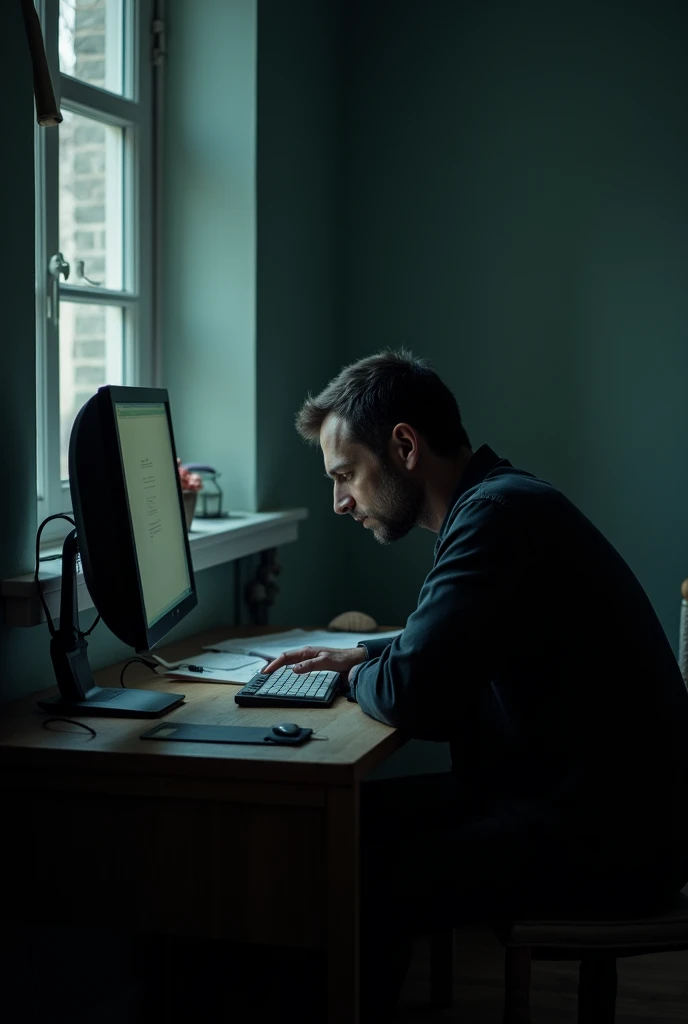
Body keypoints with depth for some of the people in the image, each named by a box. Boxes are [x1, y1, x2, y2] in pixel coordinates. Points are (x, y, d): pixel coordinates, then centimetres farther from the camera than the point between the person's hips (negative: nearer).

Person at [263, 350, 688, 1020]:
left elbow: (412, 694, -25)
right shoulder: (498, 501, 12)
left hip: (605, 839, -10)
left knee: (359, 874, -13)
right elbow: (454, 646, 30)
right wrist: (364, 656, 14)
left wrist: (358, 679, -3)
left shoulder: (500, 514, -20)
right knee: (360, 822, 10)